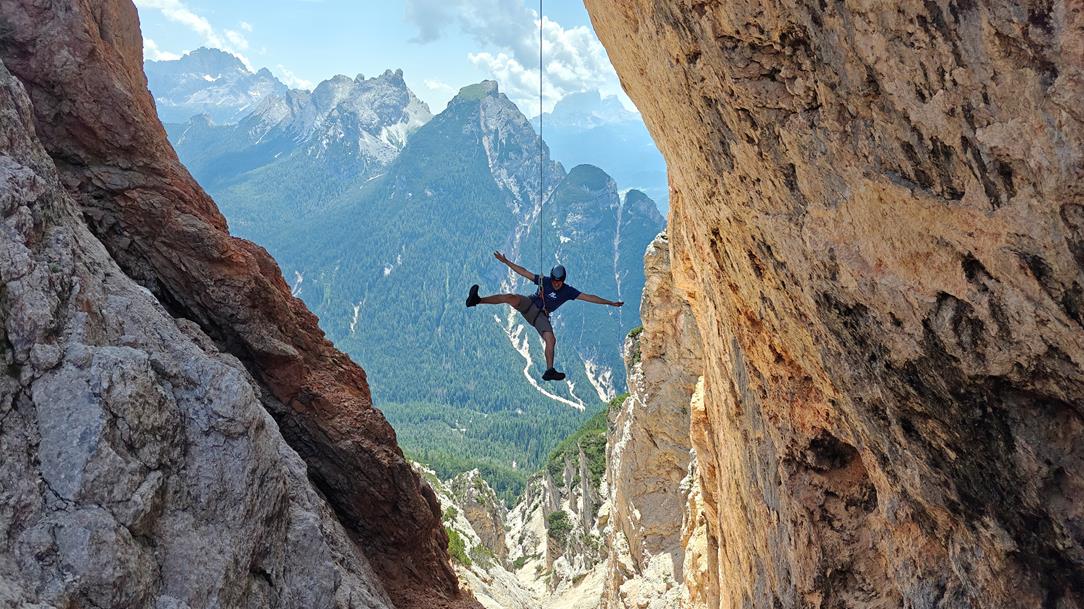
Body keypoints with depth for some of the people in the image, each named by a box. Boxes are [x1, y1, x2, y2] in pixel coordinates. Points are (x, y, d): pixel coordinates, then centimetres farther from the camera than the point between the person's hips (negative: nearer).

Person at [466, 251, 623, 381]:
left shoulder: (568, 291, -2)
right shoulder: (544, 281, -3)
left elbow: (589, 297, -5)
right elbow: (523, 272, 0)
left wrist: (610, 303, -9)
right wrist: (506, 261, -3)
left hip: (541, 316, 2)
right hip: (529, 304, -2)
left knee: (551, 340, -17)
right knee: (511, 298, -32)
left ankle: (549, 371, -11)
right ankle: (476, 300, -44)